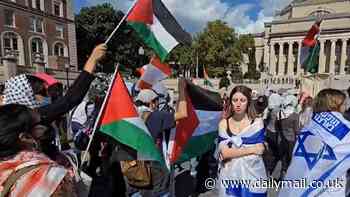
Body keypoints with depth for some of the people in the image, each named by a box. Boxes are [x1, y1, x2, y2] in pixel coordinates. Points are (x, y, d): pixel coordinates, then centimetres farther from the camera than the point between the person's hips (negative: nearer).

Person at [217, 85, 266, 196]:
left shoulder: (257, 122, -5)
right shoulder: (224, 124, -3)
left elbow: (259, 150, -10)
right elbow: (225, 153, -11)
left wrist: (232, 153, -11)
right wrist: (251, 149, -12)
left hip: (253, 175, 0)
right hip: (230, 176, 1)